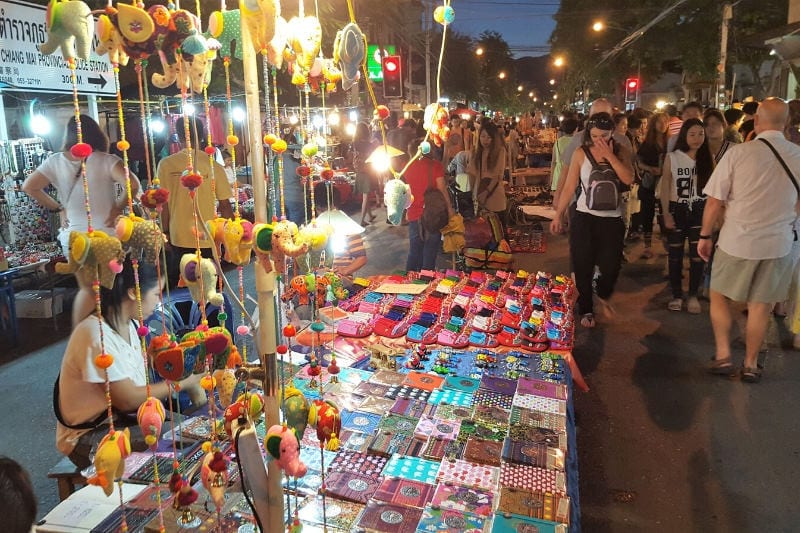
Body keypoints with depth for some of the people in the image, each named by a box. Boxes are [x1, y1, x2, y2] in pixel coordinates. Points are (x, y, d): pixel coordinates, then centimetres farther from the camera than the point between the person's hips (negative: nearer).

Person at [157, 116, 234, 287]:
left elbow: (164, 204, -2)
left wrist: (166, 234, 10)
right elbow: (225, 206, -4)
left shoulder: (166, 164, -4)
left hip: (179, 239, 1)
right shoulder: (214, 166, -6)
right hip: (209, 240, -1)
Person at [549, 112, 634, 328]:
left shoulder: (621, 150, 1)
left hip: (612, 218, 1)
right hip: (584, 216, -1)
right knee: (583, 266, 5)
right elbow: (569, 187, 1)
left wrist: (609, 155, -17)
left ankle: (603, 296, 35)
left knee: (611, 265, 1)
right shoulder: (581, 154, -2)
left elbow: (628, 179, -15)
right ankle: (586, 310, 23)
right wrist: (558, 215, 1)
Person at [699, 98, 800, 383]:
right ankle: (751, 364, 25)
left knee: (719, 297, 17)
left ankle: (723, 355, 16)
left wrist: (705, 235, 0)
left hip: (737, 241, -2)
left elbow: (714, 201, -12)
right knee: (760, 305, 14)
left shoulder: (739, 152, -14)